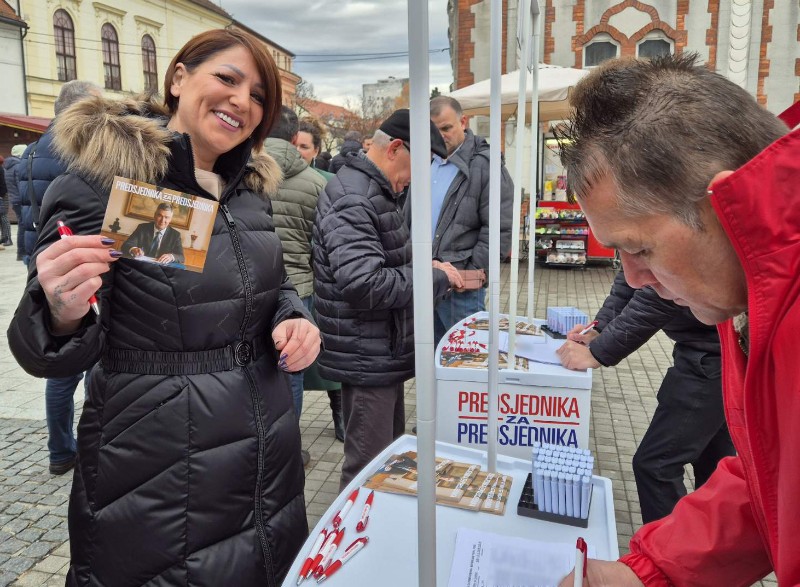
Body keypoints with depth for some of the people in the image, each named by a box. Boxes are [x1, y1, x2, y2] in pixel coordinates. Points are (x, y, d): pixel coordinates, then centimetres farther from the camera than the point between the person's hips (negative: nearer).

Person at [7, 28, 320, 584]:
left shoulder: (250, 185, 5)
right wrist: (63, 315, -34)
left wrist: (294, 319, -6)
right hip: (160, 471, -6)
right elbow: (51, 357, -11)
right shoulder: (99, 178, -13)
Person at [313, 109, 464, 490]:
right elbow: (363, 283, -31)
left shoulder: (374, 192, 14)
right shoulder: (352, 199, -21)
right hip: (367, 359, -11)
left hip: (385, 353, 11)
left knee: (390, 454, 23)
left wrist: (424, 266, 6)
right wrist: (436, 278, -20)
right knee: (367, 469, 2)